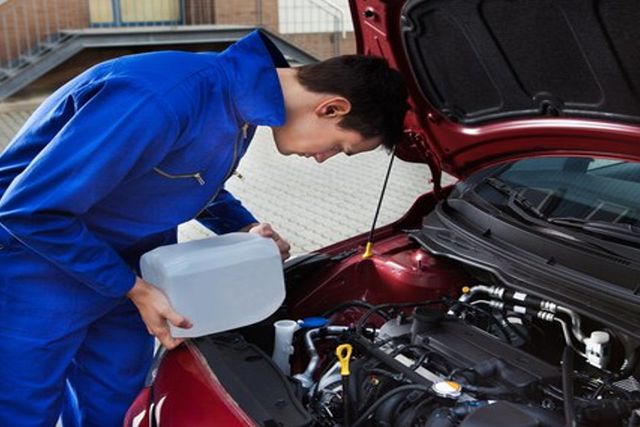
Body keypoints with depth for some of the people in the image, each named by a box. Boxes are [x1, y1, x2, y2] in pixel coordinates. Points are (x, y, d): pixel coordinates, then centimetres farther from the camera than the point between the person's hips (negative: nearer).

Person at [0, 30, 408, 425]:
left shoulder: (241, 94, -6)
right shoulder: (165, 101, -35)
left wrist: (245, 229, -3)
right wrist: (134, 288, -21)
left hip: (127, 261, 7)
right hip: (42, 263, -7)